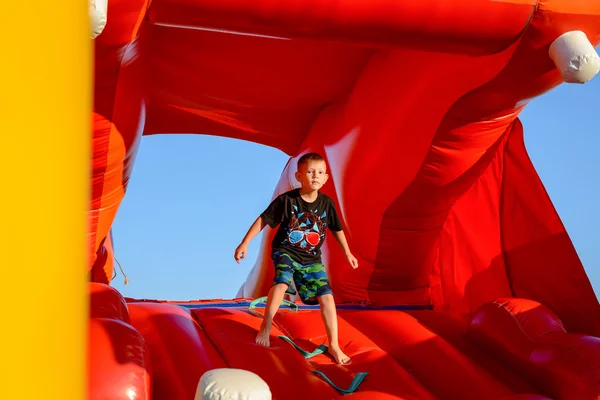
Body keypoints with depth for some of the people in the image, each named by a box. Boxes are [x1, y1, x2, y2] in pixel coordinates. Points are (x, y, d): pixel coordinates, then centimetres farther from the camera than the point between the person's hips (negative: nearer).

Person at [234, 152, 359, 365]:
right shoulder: (286, 200, -16)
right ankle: (265, 327, -15)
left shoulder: (327, 203, -6)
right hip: (286, 252, -3)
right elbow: (263, 220, -8)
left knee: (326, 297, -6)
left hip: (312, 259, 3)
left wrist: (347, 253, 20)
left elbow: (336, 229, 12)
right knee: (282, 281, -32)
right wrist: (244, 243, -10)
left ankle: (334, 345, 4)